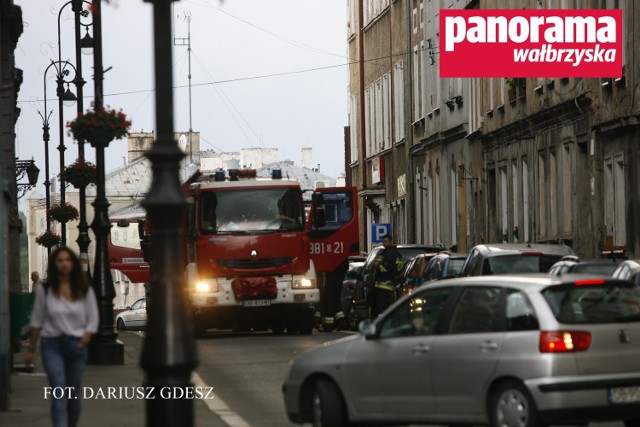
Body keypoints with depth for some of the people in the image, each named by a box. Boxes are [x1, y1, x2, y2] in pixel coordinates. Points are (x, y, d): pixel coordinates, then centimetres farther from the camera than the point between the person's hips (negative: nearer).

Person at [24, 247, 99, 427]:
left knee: (74, 394, 10)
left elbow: (92, 321, 6)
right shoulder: (44, 290, 0)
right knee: (59, 391, -17)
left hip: (76, 345, 2)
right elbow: (37, 321, 7)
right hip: (52, 345, -2)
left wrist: (82, 342, -7)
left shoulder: (84, 291, 3)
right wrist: (31, 349, 9)